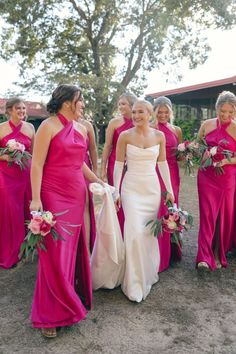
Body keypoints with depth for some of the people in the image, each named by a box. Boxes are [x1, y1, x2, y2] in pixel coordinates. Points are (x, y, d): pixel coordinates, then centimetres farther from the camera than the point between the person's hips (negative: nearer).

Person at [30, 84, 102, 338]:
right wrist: (36, 199, -17)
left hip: (77, 195, 6)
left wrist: (97, 181, 18)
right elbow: (37, 164, -11)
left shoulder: (81, 129, 12)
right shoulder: (48, 126, -8)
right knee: (55, 253, -1)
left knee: (73, 248, 13)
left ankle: (70, 297, 31)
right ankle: (51, 314, 14)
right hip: (54, 195, -6)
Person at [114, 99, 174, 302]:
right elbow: (118, 164, -1)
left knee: (149, 231, 8)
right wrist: (115, 192, -3)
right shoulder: (125, 136, -4)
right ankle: (135, 283, 3)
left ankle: (148, 272, 31)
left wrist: (169, 189, 7)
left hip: (152, 188, 3)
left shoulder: (159, 136, 3)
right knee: (135, 231, -11)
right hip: (131, 187, -2)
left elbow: (162, 163, 8)